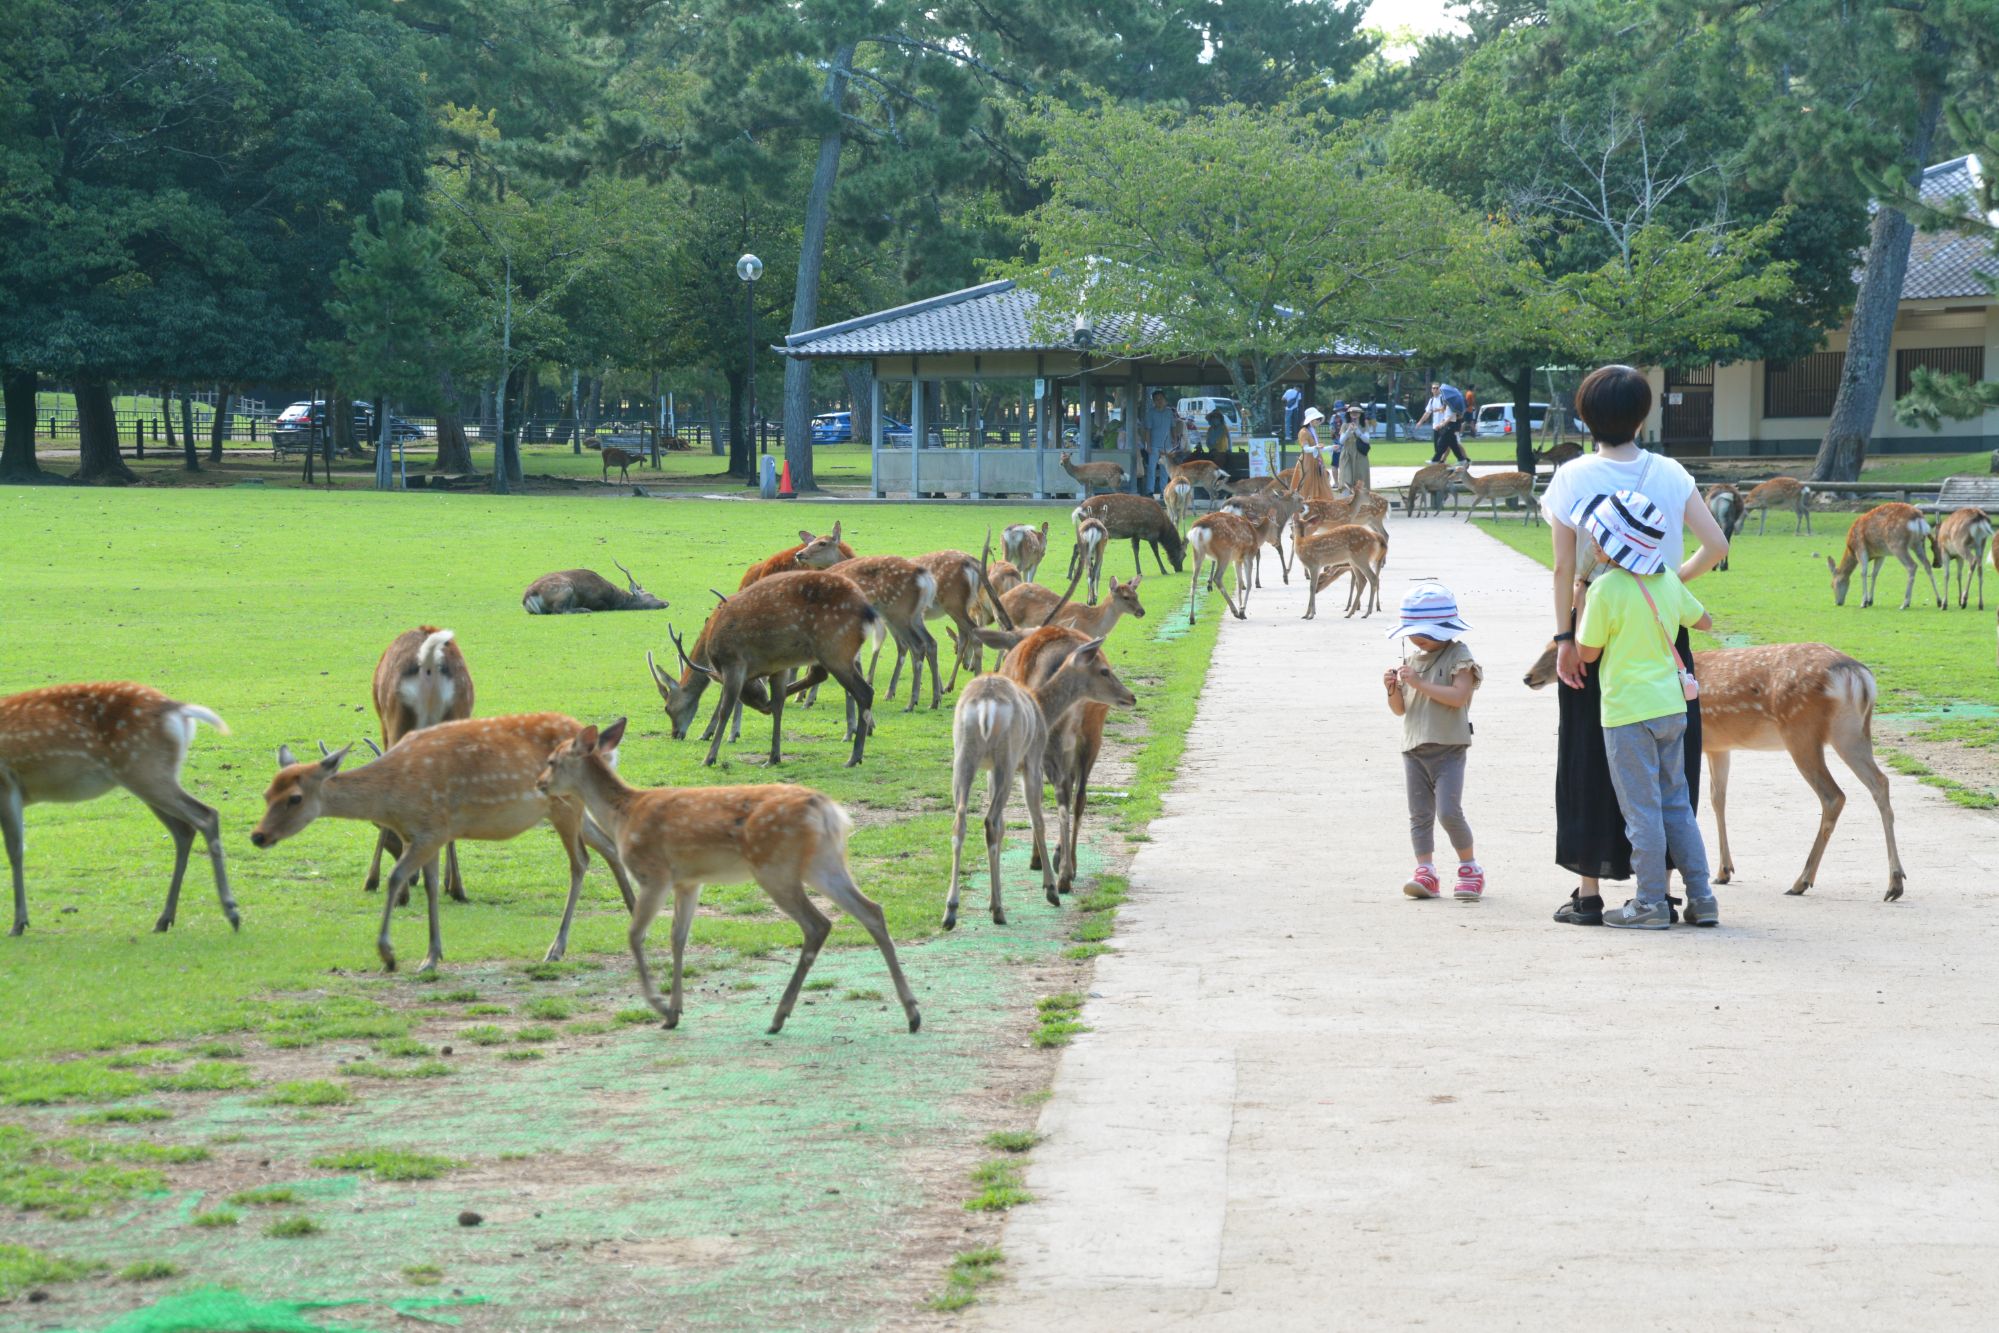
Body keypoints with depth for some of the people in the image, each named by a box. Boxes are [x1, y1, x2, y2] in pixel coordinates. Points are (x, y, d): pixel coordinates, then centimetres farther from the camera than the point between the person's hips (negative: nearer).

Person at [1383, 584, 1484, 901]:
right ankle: (1425, 871, 7)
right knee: (1419, 813, 4)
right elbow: (1400, 709, 17)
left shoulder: (1458, 656, -5)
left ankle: (1470, 868, 3)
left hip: (1448, 747, -6)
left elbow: (1459, 695, -20)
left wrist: (1419, 683, -19)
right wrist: (1393, 689, -4)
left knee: (1448, 811, -12)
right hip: (1414, 749, 6)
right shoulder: (1413, 660, 14)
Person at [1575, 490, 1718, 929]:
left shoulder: (1605, 589, -15)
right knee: (1676, 803, 14)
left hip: (1628, 714, -6)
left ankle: (1651, 903, 2)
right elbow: (1704, 620, 20)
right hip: (1672, 706, 6)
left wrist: (1578, 604, 6)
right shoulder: (1668, 580, 5)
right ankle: (1701, 897, 13)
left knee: (1642, 809, -1)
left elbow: (1588, 652, -6)